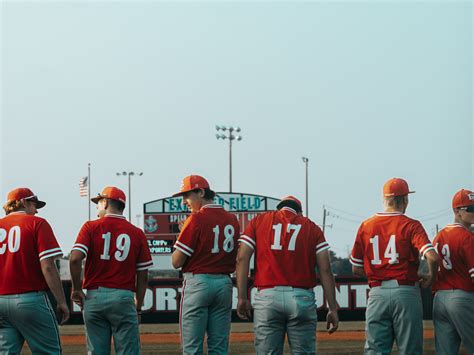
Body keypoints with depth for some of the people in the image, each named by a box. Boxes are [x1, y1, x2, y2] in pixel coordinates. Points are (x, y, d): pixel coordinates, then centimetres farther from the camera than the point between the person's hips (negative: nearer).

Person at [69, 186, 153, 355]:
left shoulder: (91, 227, 1)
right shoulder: (137, 233, 5)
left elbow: (75, 259, -13)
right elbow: (143, 277, 5)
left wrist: (76, 289, 0)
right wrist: (138, 308, 14)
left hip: (94, 297, 0)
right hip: (124, 298, 0)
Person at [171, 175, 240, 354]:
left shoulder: (197, 219, -11)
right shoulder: (232, 219, 9)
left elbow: (176, 262, -10)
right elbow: (237, 260, 13)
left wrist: (183, 234, 5)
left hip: (198, 282, -6)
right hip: (225, 283, 6)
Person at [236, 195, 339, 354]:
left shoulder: (258, 221, 14)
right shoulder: (312, 227, 13)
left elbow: (242, 259, 3)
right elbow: (325, 270, 5)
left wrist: (242, 298, 2)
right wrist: (333, 309, 6)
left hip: (267, 297, 0)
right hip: (302, 298, 0)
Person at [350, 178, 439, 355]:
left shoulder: (366, 226, 7)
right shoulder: (411, 225, -4)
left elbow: (356, 268, 11)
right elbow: (432, 257, -18)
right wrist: (431, 277, 0)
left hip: (377, 294, 3)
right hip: (405, 293, -3)